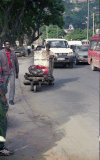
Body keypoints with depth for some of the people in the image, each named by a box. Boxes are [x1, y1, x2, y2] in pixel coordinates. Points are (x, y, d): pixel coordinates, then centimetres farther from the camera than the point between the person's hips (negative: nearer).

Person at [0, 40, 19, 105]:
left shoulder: (13, 53, 8)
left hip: (12, 72, 2)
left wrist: (17, 73, 14)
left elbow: (16, 63, 13)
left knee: (12, 85, -8)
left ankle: (11, 100, -1)